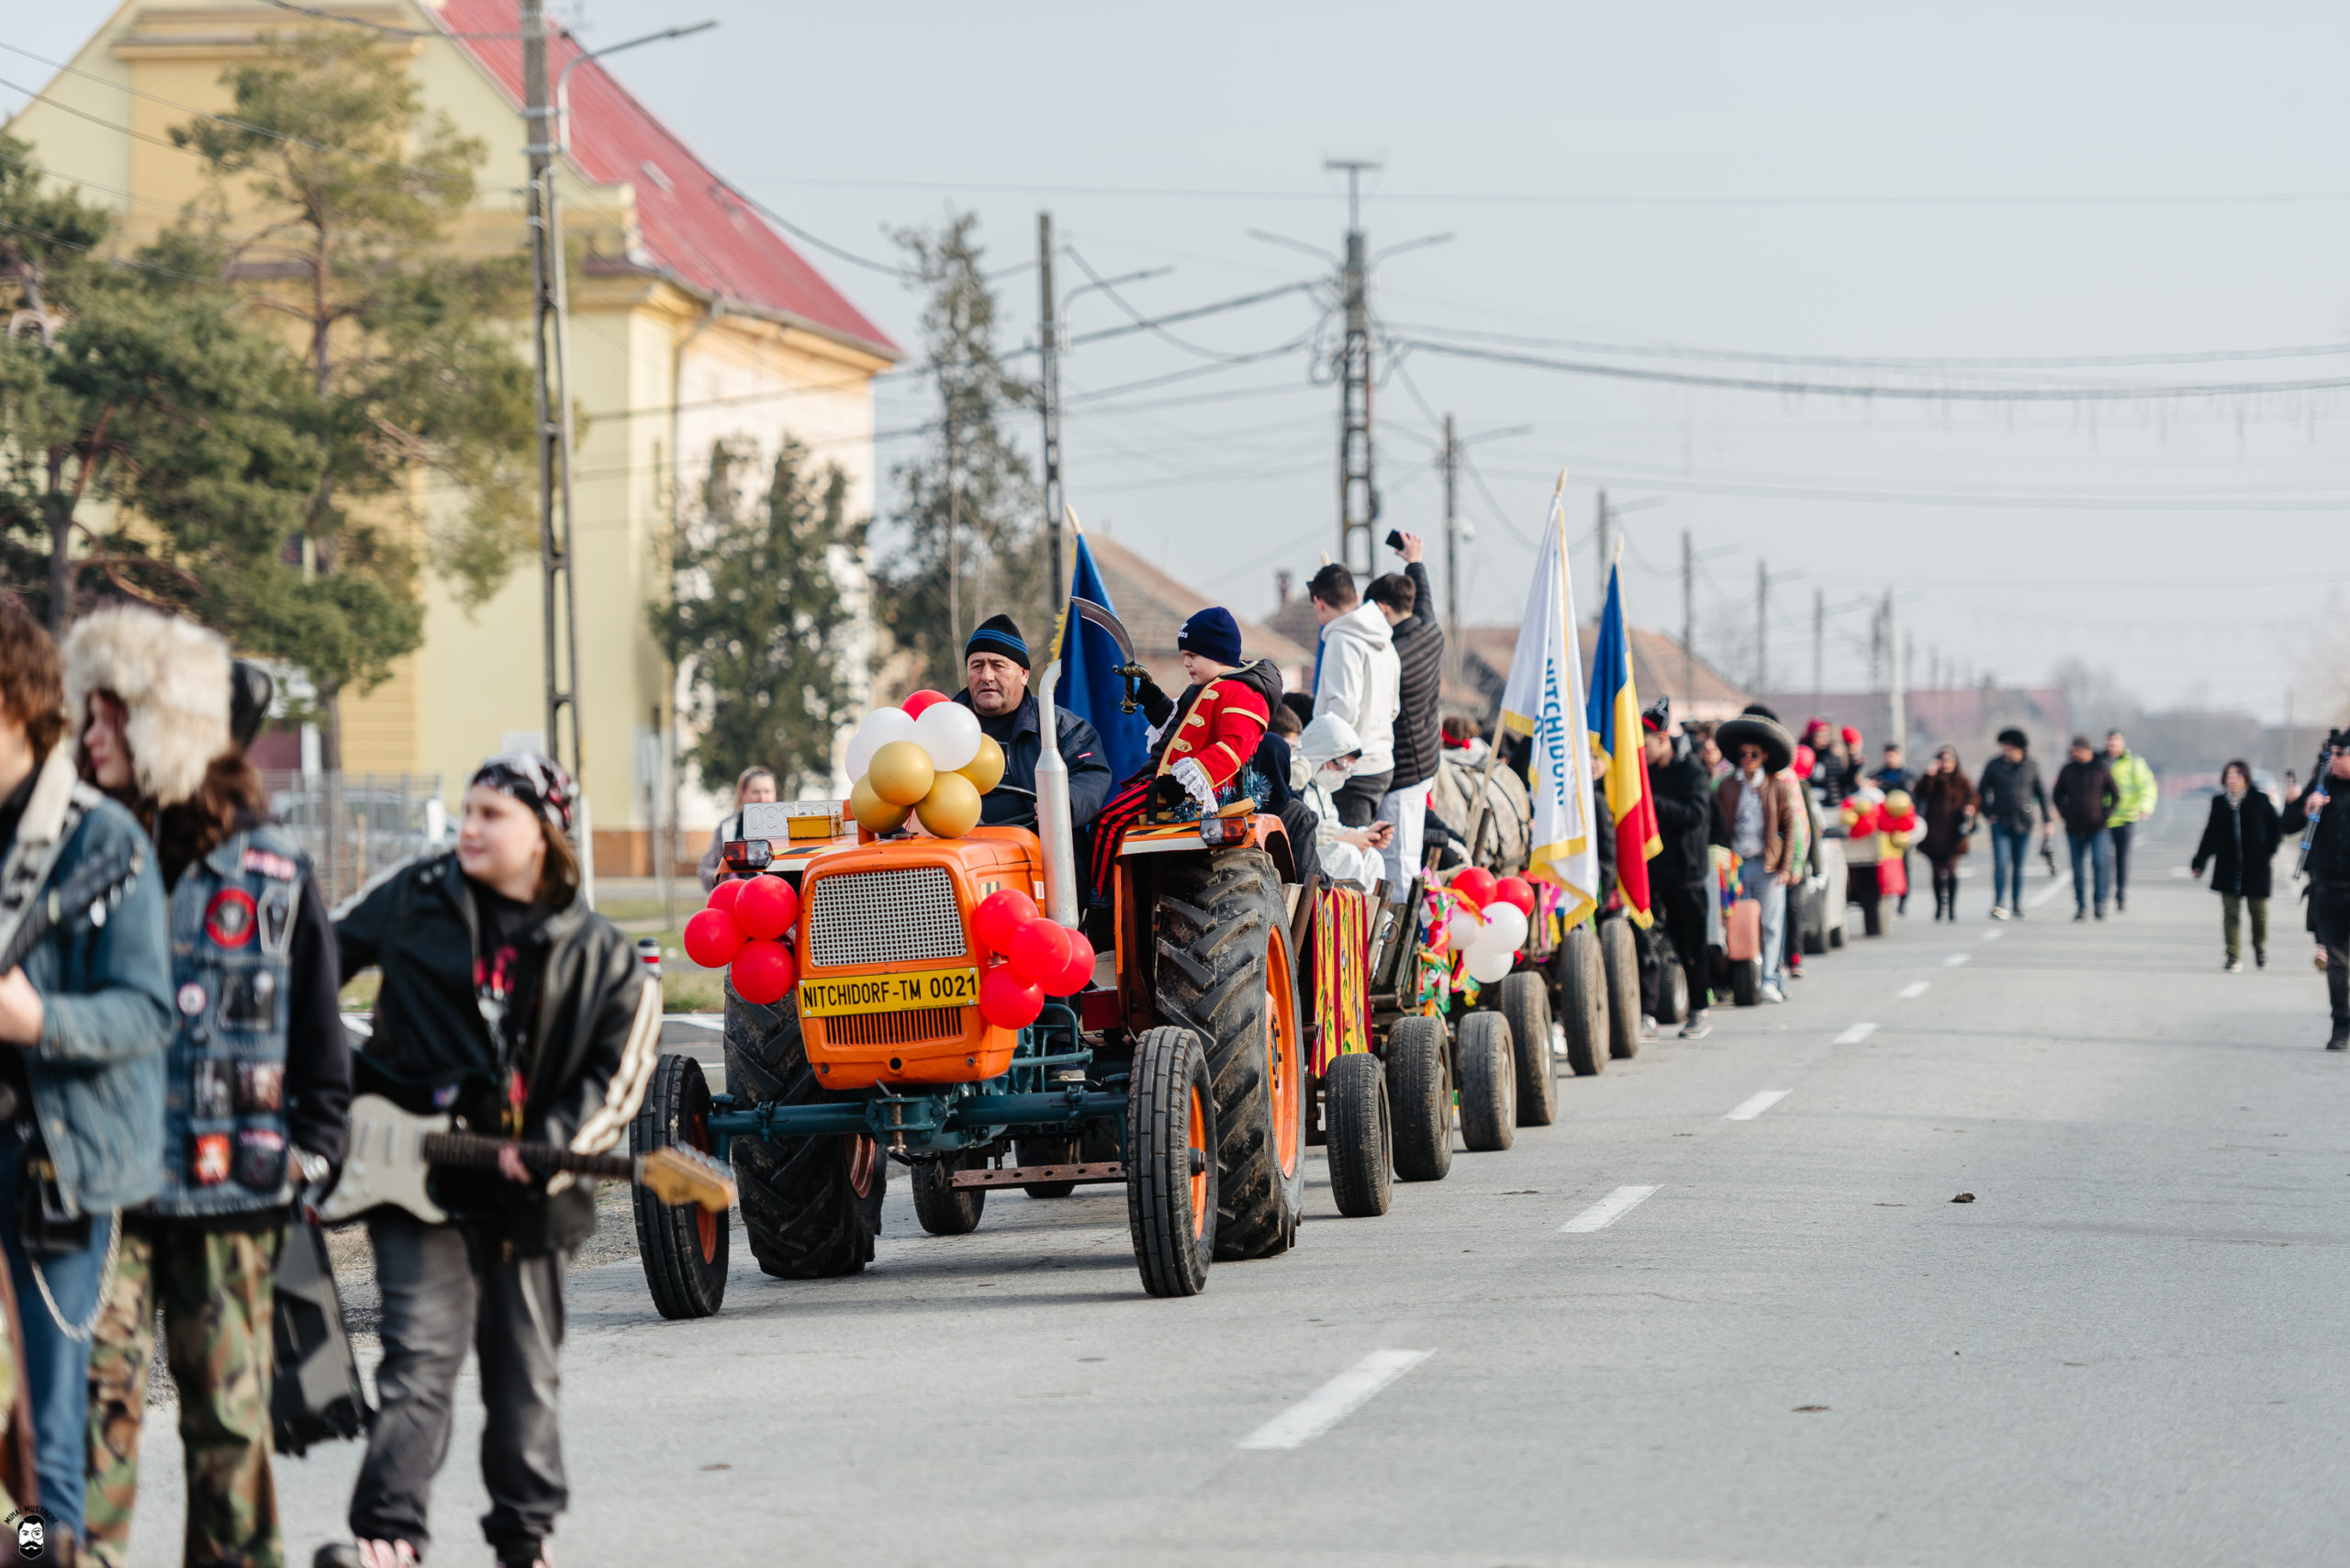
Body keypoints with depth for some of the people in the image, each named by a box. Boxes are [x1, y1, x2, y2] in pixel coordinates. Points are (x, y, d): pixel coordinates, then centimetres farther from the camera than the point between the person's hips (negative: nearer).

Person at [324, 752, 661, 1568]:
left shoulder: (597, 955, 3)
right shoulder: (413, 898, 3)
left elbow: (618, 1073, 3)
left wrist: (555, 1145, -10)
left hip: (527, 1192, 2)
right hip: (413, 1168, -2)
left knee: (524, 1372, 11)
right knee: (421, 1353, -15)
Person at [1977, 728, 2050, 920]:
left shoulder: (2032, 767, 3)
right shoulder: (1994, 766, 1)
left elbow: (2041, 794, 12)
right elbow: (1981, 791, 12)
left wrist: (2047, 821, 9)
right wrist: (1987, 814, 3)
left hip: (2023, 825, 1)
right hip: (2000, 823, -1)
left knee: (2019, 867, 6)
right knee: (2001, 864, -12)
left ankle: (2017, 907, 15)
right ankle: (1999, 906, -16)